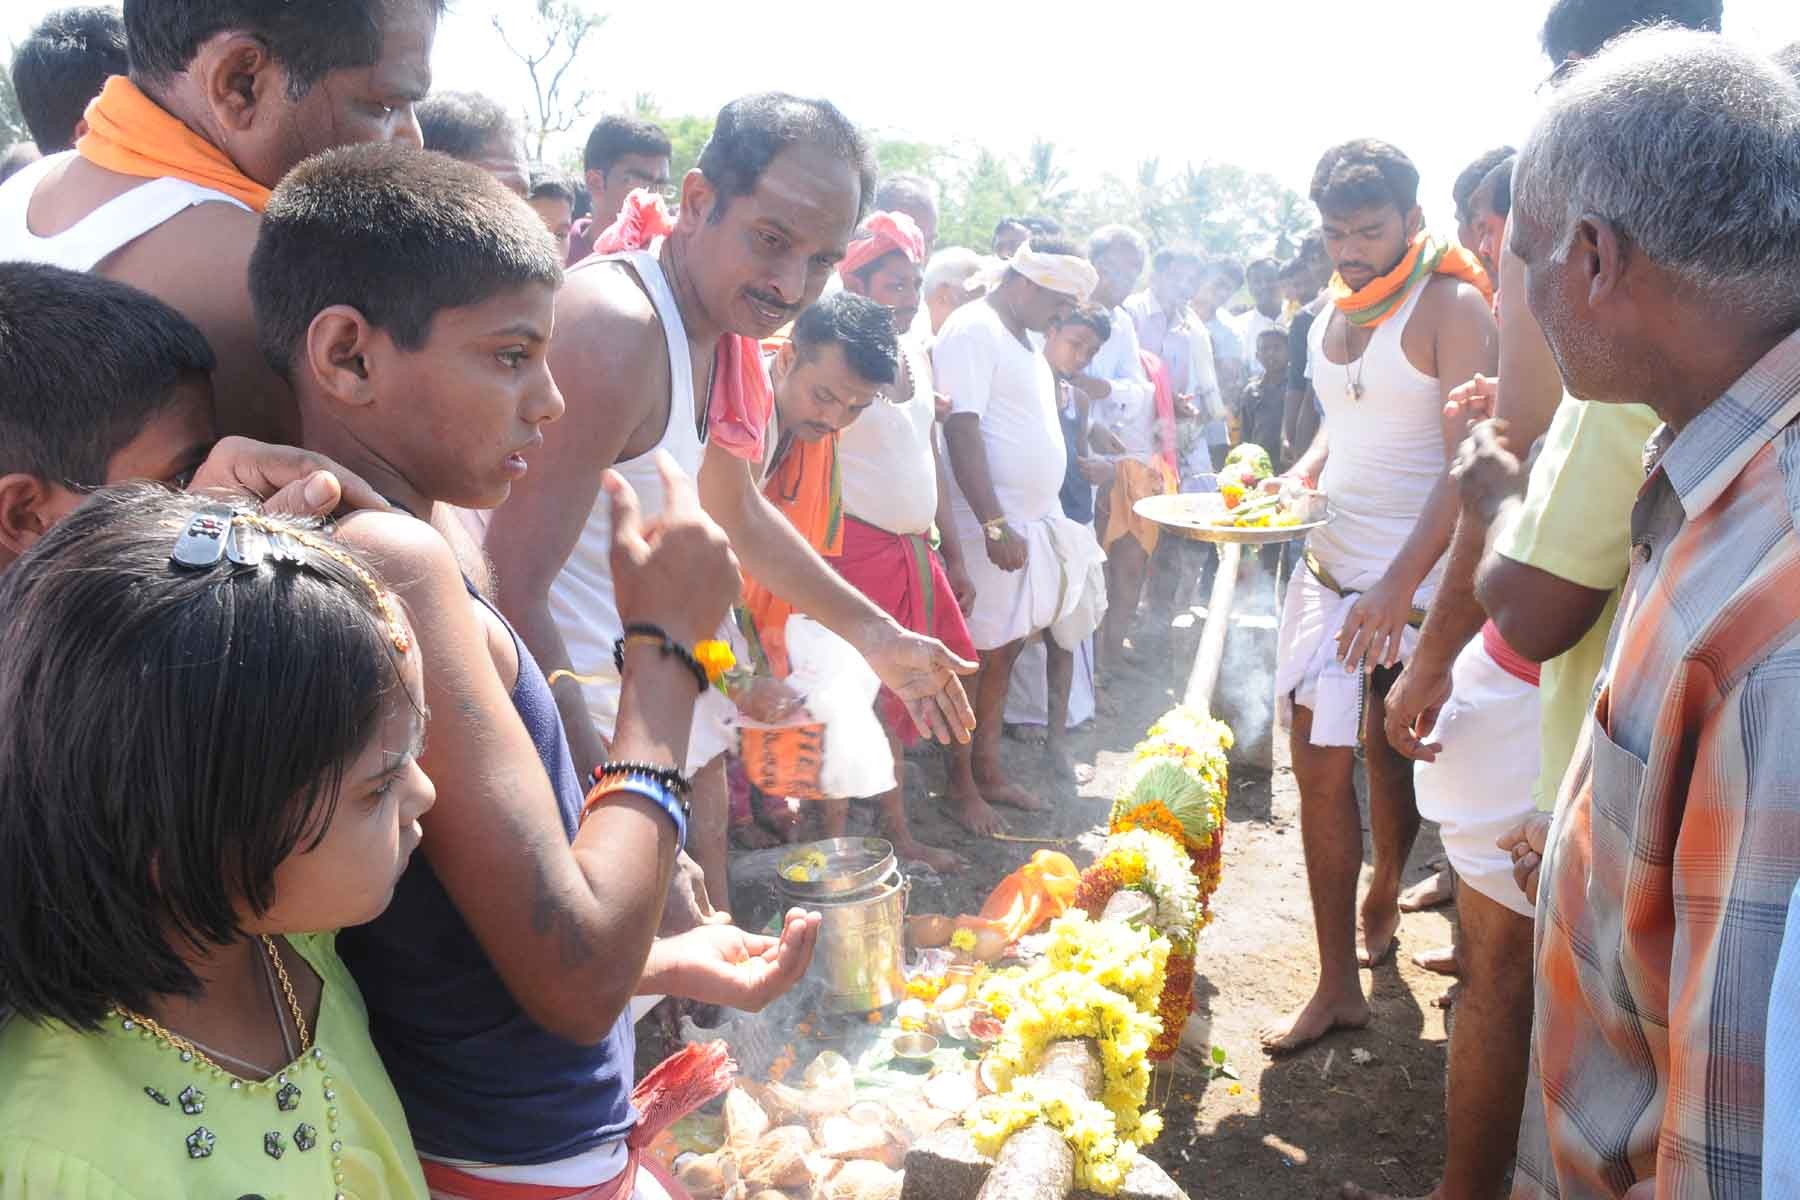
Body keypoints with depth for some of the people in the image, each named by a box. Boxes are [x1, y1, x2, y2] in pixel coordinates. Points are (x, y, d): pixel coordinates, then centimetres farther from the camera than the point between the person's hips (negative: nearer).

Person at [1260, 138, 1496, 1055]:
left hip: (1415, 578, -6)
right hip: (1330, 563, 7)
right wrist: (1291, 485, 7)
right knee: (1320, 764, 5)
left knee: (1390, 755, 4)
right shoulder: (1335, 310, 11)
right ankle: (1338, 986, 18)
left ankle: (1381, 901, 31)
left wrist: (1400, 583, -23)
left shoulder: (1451, 307, -11)